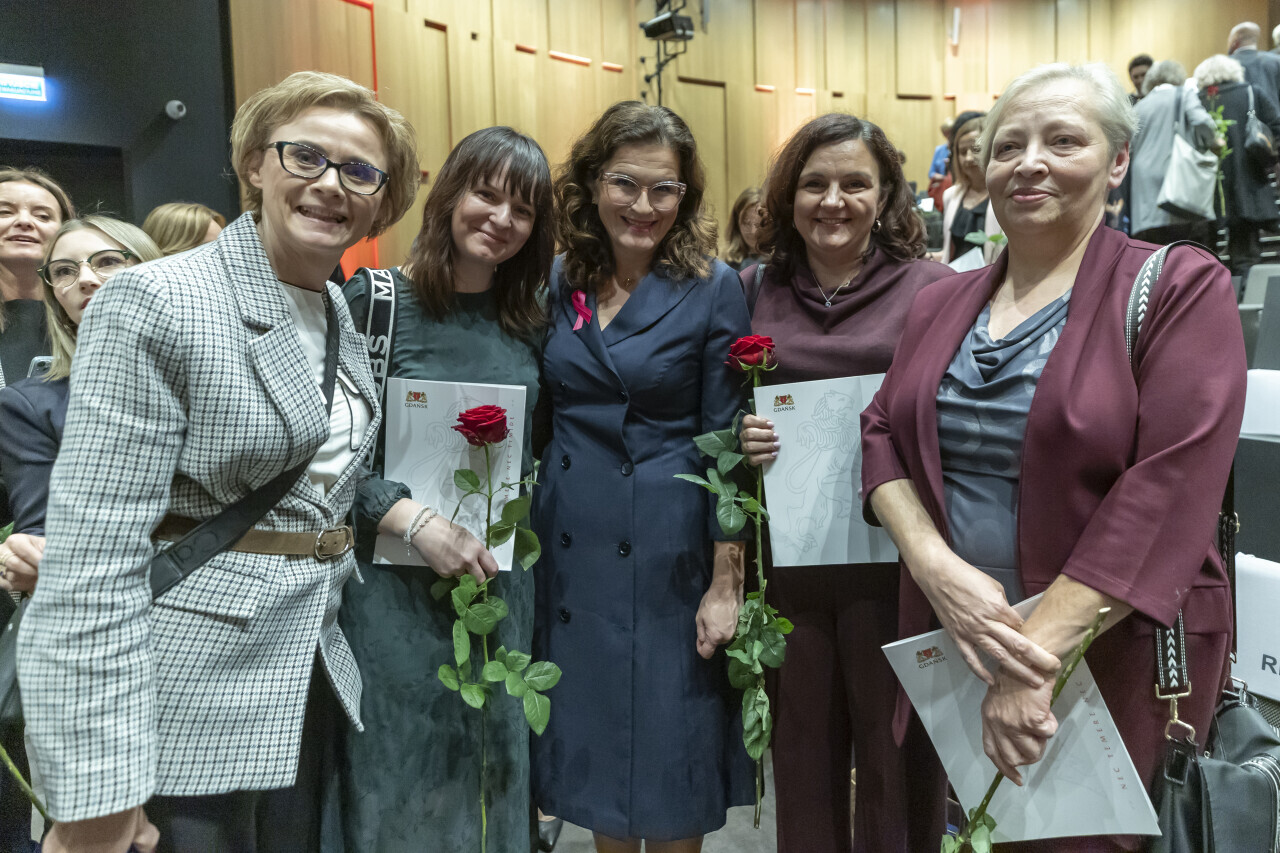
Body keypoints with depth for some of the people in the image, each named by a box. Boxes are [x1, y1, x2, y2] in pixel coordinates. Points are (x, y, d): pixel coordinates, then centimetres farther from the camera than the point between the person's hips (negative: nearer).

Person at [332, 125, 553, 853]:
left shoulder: (530, 320, 6)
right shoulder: (373, 300, -8)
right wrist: (412, 519, -21)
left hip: (501, 583, 4)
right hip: (396, 585, -4)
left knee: (490, 773, 16)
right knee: (400, 780, 10)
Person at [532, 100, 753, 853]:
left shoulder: (713, 289, -8)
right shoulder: (558, 282, 4)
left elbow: (726, 442, -9)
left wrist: (726, 584, -11)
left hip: (667, 548, -4)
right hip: (568, 542, 4)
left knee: (667, 754, 9)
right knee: (589, 741, 17)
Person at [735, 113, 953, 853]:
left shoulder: (933, 288, -1)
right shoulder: (752, 292, 6)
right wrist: (735, 440, -8)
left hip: (891, 562, -2)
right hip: (788, 562, 2)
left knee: (894, 756, 12)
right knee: (802, 749, 16)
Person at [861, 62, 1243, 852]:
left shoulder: (1180, 287, -8)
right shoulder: (942, 302, 8)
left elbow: (1169, 486, -19)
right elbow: (884, 433, 4)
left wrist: (1038, 655, -23)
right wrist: (936, 565, -15)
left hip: (1113, 660, -4)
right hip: (953, 644, 5)